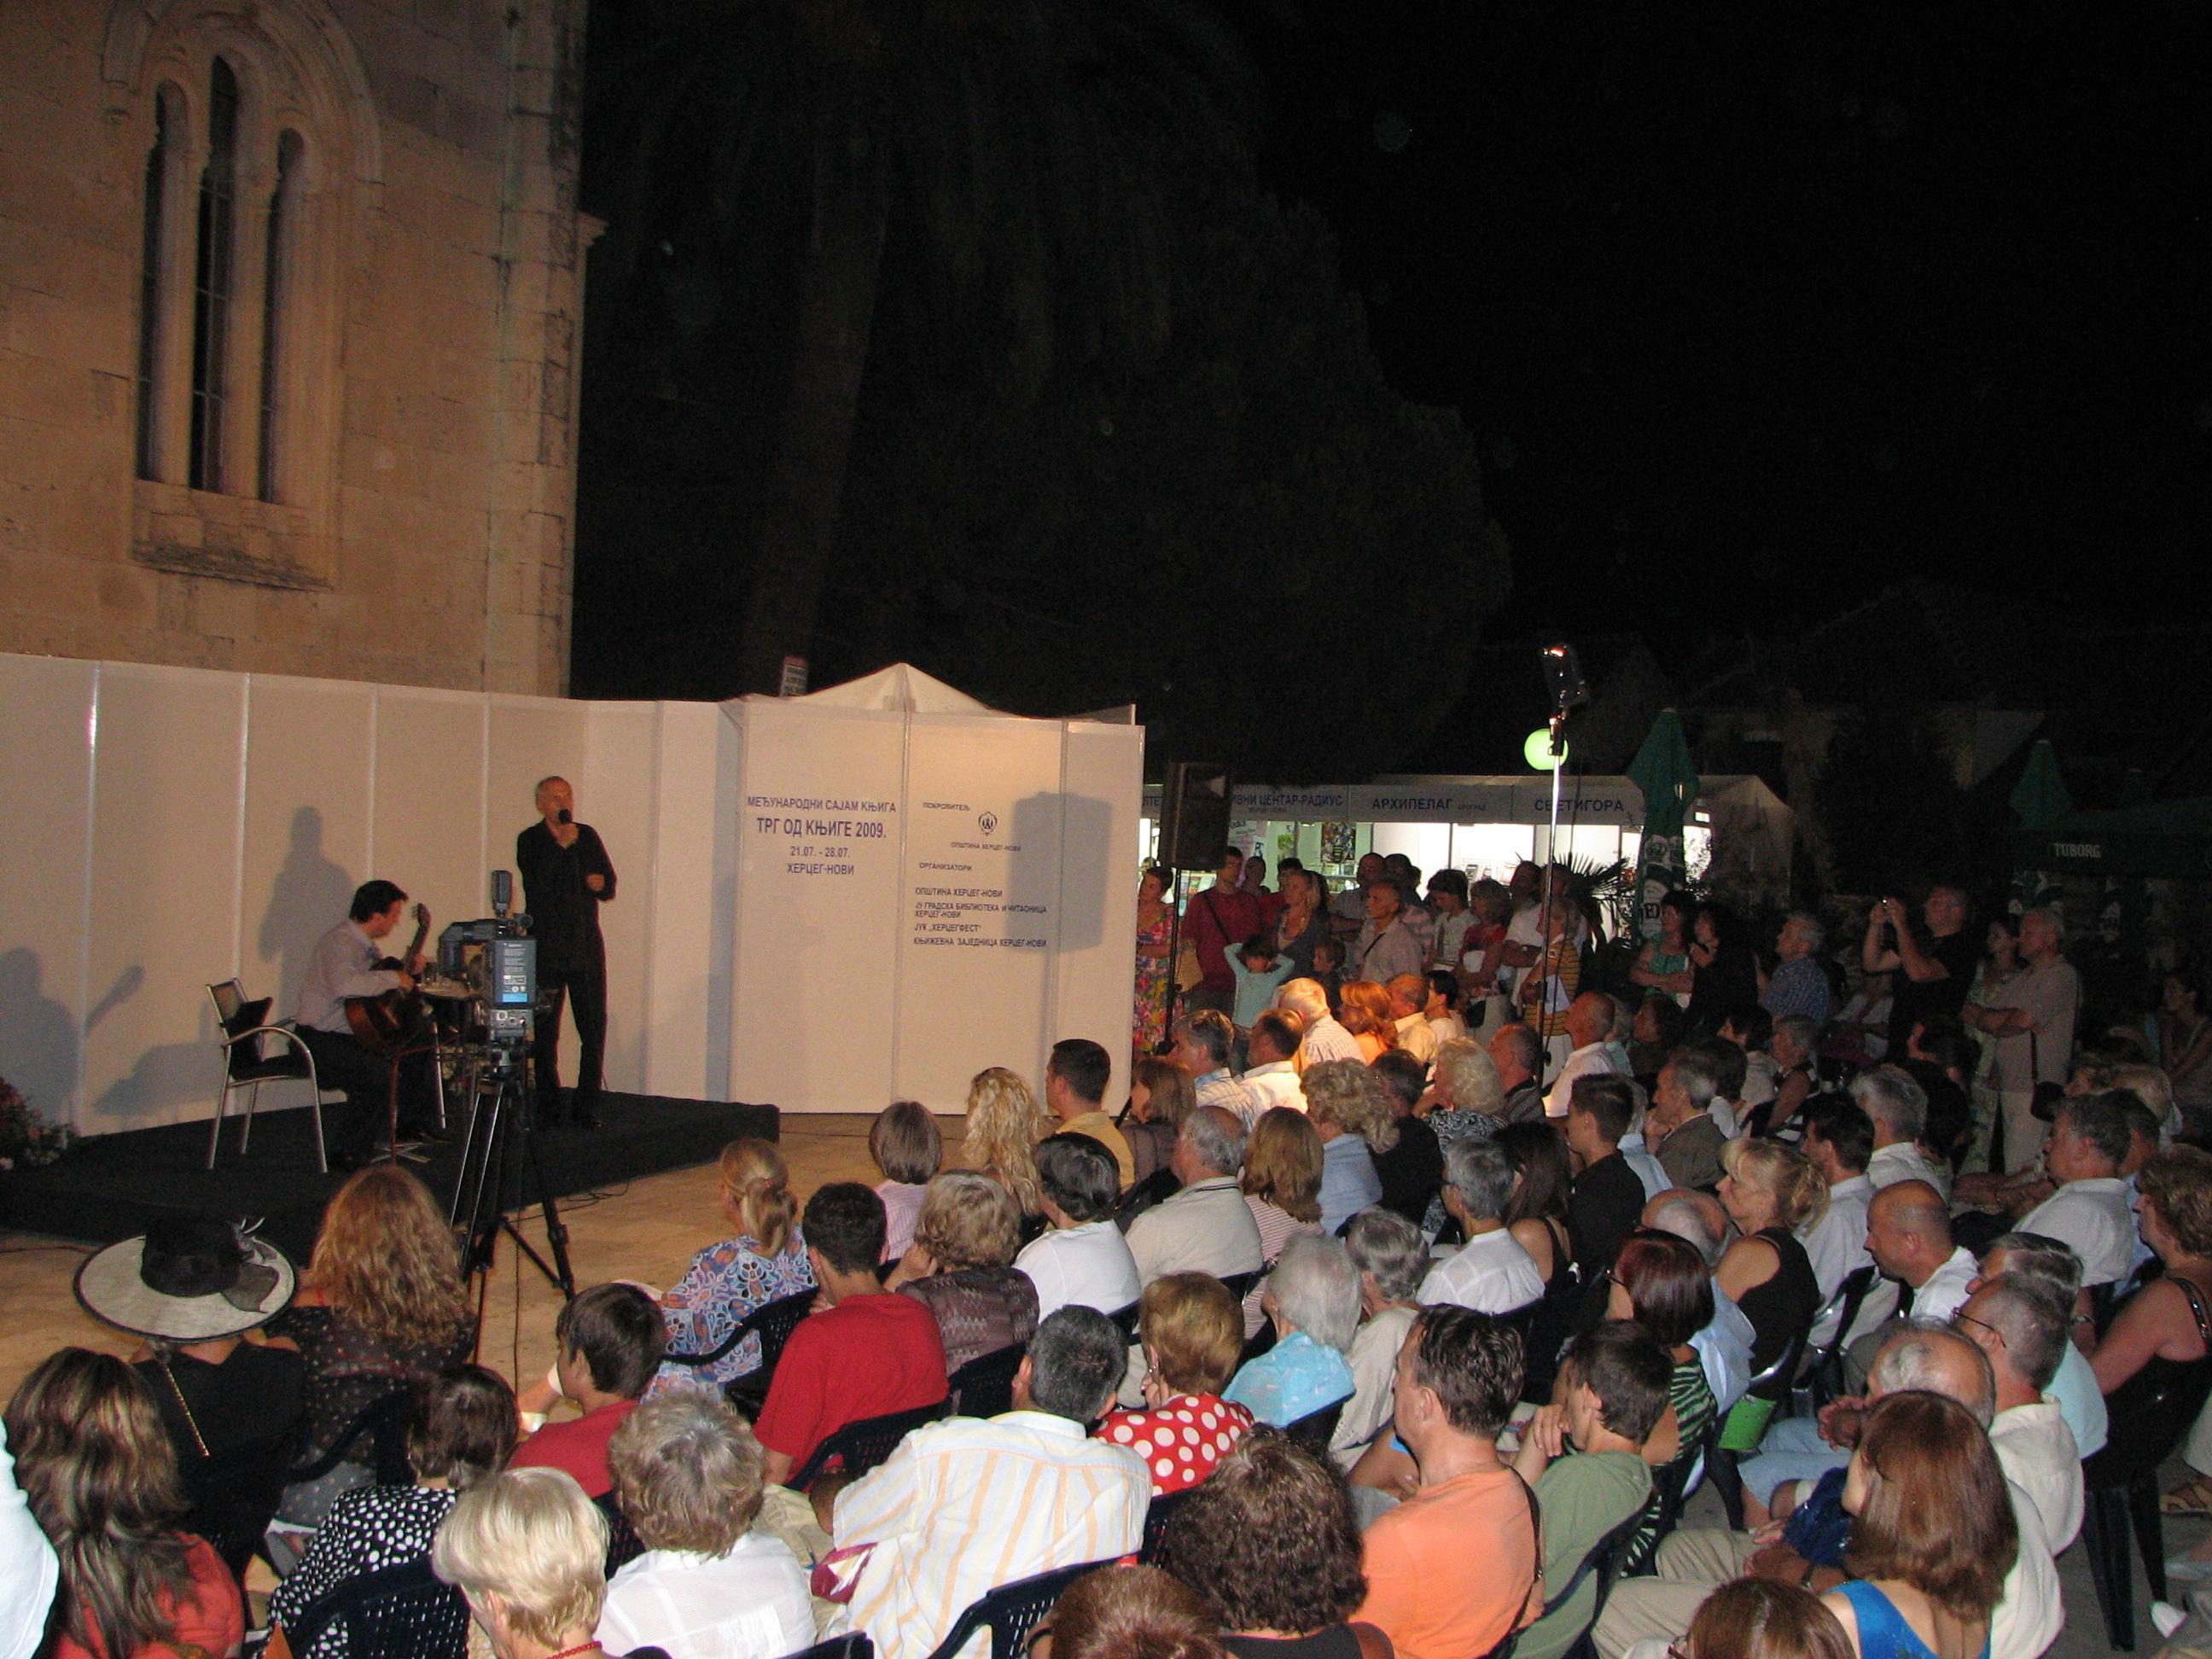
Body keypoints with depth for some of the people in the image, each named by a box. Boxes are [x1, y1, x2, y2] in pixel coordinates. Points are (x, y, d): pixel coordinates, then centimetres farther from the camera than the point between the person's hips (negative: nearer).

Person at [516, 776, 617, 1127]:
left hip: (587, 946, 3)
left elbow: (609, 888, 12)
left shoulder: (588, 836, 11)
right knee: (546, 1031, 3)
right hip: (547, 948, -3)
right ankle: (547, 1107, 12)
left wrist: (598, 884, -10)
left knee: (594, 1029, -2)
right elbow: (537, 887, -15)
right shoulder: (529, 841, 1)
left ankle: (586, 1108, 4)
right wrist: (560, 847, -18)